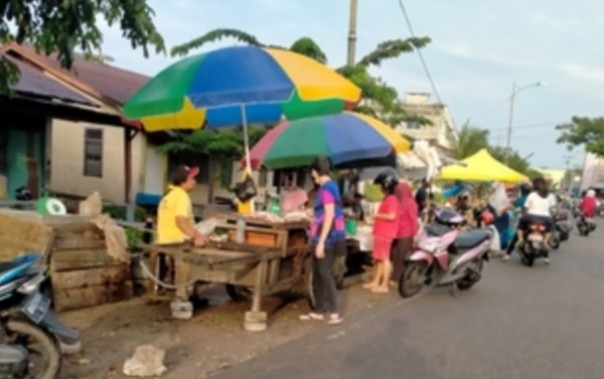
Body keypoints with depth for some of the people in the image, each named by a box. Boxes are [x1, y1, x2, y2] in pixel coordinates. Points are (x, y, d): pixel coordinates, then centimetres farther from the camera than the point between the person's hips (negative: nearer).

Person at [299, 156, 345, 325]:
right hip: (323, 238, 10)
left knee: (325, 275, -5)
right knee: (317, 275, 13)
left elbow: (330, 215, -22)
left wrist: (321, 241, -23)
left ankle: (334, 313, 0)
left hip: (327, 239, -10)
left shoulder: (326, 187, -15)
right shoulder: (330, 186, 15)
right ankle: (318, 311, 21)